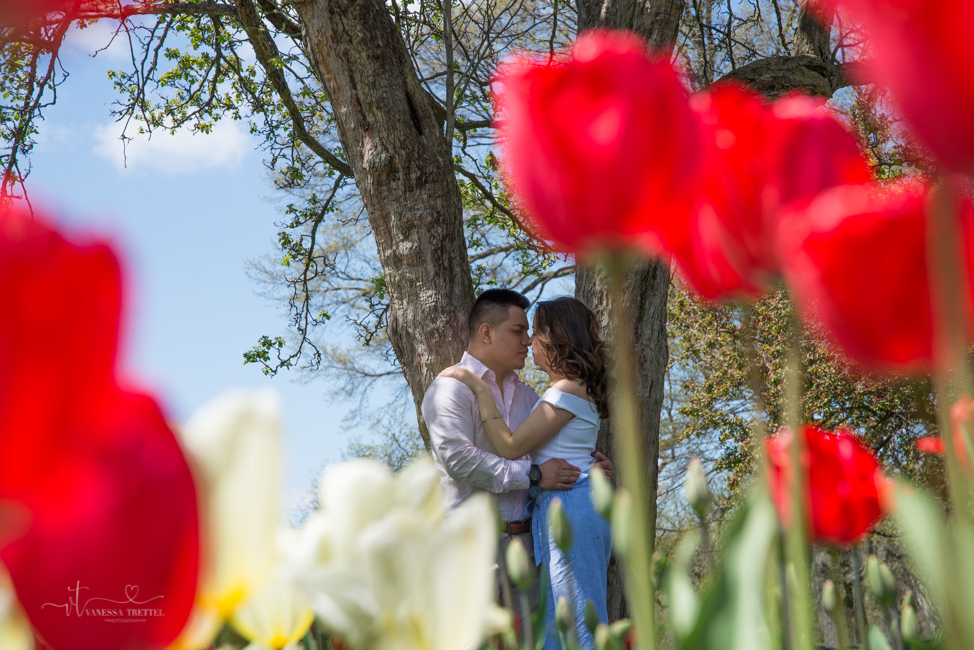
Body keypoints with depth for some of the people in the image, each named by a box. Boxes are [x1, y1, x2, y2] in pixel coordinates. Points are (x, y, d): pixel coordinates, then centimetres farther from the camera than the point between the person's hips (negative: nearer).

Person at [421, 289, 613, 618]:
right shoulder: (451, 388, -4)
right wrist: (532, 475, -17)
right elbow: (458, 458, -17)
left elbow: (553, 447, 30)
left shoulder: (525, 394, 22)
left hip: (524, 538, 7)